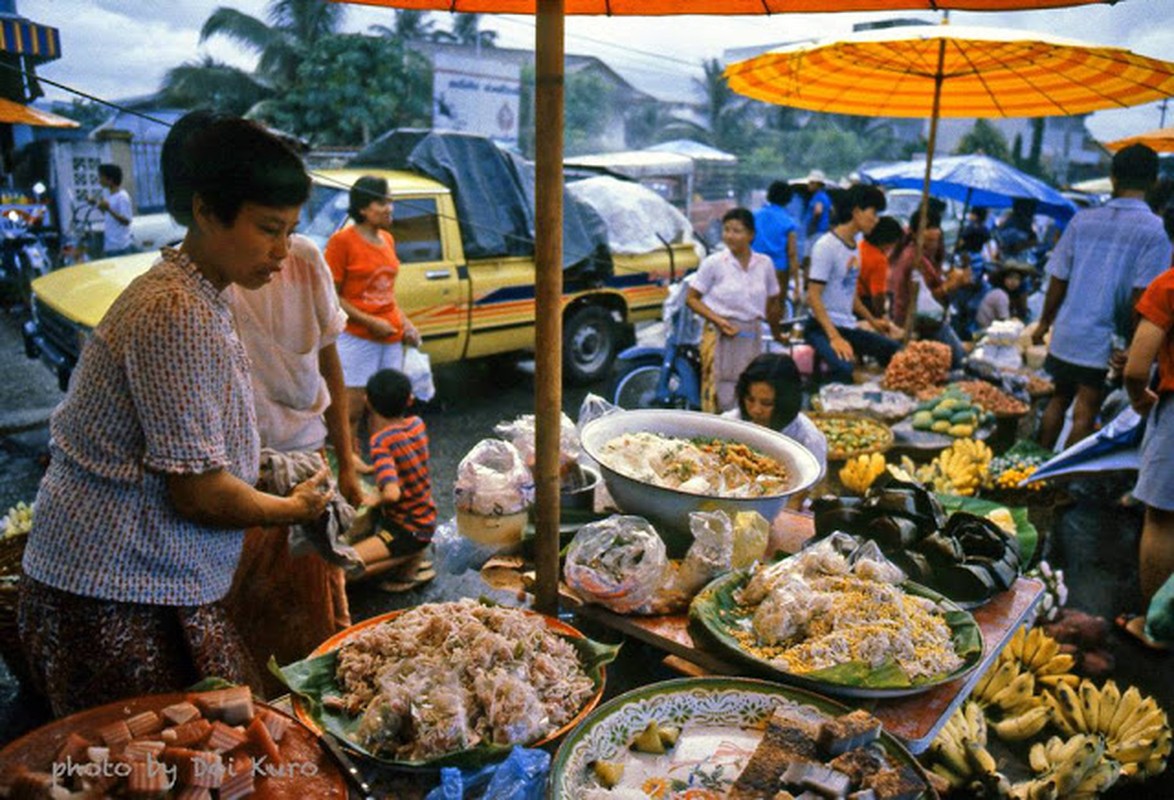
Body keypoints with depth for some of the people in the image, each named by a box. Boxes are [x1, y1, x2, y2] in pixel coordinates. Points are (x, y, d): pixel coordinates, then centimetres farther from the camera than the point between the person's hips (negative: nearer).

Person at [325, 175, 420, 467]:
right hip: (357, 337, -6)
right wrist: (370, 322, -16)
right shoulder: (343, 241, -8)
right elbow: (331, 296, -10)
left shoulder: (387, 239, 12)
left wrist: (404, 322, 9)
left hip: (391, 337, 6)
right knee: (354, 405, -2)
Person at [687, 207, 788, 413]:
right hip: (720, 336, -3)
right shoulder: (713, 263, -5)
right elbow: (691, 298, -3)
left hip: (752, 336, 4)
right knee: (719, 396, -8)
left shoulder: (764, 264, 5)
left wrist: (776, 332, 24)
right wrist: (719, 320, -14)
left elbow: (772, 301, 17)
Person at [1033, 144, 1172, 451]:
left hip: (1066, 331, 4)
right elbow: (1141, 296, -15)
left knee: (1059, 399, 18)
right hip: (1104, 339, -4)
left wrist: (1044, 323, 15)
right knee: (1084, 414, 4)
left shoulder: (1083, 220, 2)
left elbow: (1058, 279, 4)